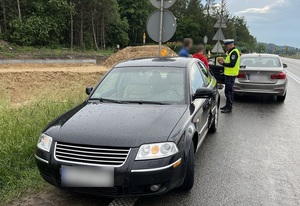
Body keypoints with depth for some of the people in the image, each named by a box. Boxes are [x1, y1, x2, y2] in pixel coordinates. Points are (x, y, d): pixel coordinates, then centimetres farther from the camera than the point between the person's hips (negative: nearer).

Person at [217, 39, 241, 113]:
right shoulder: (231, 52, 18)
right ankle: (228, 105, 26)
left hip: (231, 75, -11)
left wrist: (223, 63, -17)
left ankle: (229, 108, -6)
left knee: (228, 91, -10)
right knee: (228, 91, 16)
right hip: (229, 74, 11)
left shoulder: (234, 52, -15)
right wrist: (224, 62, 8)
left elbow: (232, 64, -24)